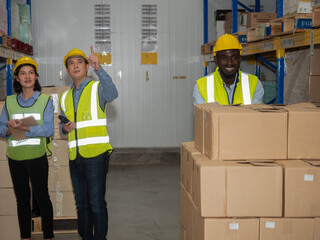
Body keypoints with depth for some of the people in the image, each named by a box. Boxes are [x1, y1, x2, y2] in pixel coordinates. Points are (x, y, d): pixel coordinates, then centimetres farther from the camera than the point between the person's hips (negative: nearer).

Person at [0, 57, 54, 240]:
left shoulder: (45, 101, 0)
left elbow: (49, 129, -10)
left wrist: (24, 128, -21)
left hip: (37, 156, -3)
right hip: (15, 157, 3)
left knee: (42, 196, 0)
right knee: (22, 197, 12)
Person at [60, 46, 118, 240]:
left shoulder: (97, 88, -1)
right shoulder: (65, 97, 17)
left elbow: (112, 94, -25)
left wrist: (99, 68, -39)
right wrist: (64, 128, 0)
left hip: (95, 154, -6)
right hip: (75, 157, 6)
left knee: (97, 204, -4)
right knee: (81, 203, 14)